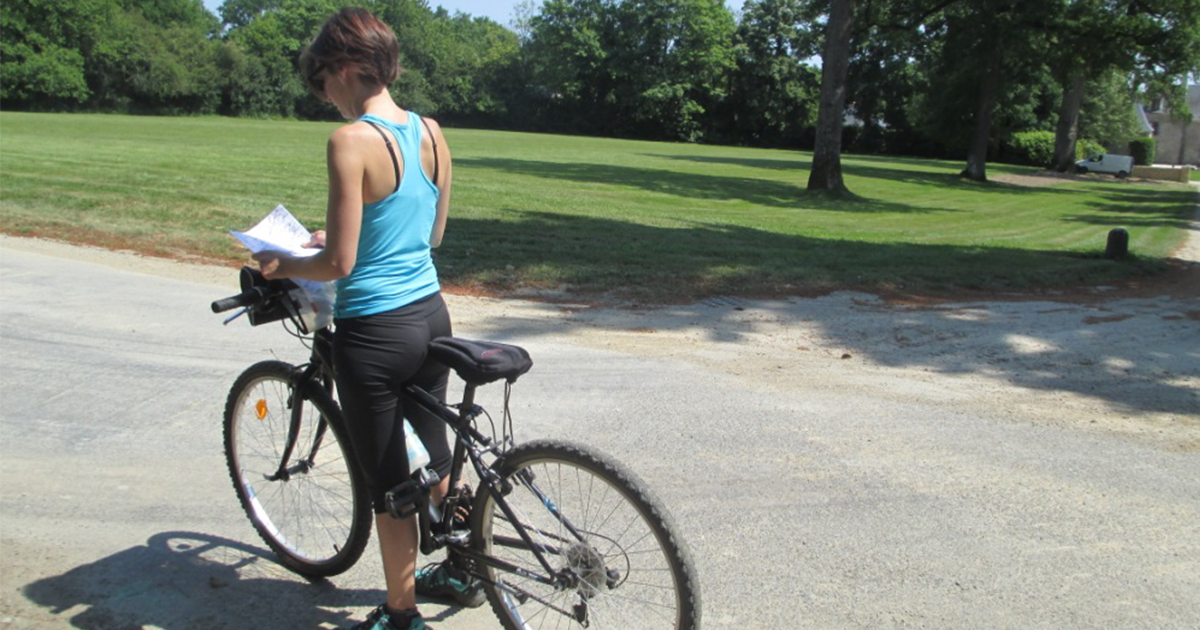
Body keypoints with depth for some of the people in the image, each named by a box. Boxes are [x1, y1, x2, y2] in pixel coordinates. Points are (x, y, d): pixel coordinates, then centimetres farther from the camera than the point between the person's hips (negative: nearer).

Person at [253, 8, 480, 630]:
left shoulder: (351, 141, -19)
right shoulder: (430, 131, 3)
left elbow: (340, 263, -19)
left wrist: (282, 265, 1)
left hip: (375, 332, -7)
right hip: (431, 315, 8)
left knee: (388, 483, 10)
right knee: (433, 455, 25)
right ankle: (460, 569, 44)